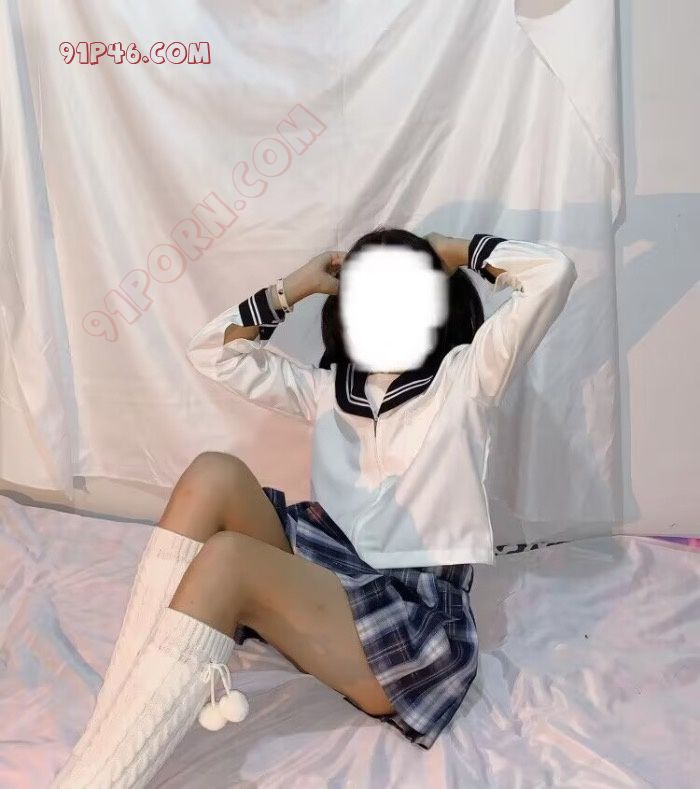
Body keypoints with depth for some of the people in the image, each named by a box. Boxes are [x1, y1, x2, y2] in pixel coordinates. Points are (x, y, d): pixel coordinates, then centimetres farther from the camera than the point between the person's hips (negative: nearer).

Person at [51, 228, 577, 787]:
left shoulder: (464, 376, 5)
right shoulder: (329, 388, 20)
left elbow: (553, 273, -4)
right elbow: (214, 353, 20)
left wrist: (453, 251, 9)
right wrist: (294, 288, 17)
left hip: (416, 616, -5)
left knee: (224, 559, -29)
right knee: (213, 476, -19)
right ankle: (121, 710, -26)